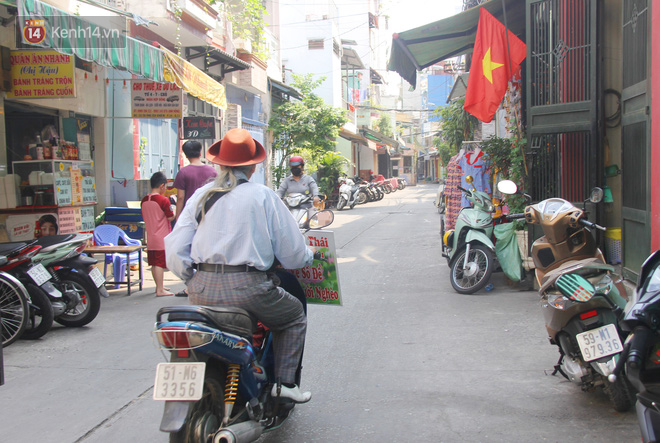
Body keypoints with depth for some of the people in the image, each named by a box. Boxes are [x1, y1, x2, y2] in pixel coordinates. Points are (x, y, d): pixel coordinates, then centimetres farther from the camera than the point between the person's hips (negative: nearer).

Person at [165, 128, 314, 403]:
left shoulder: (201, 196, 10)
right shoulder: (263, 196, 1)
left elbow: (175, 251, 5)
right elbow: (292, 254, 2)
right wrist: (309, 256, 24)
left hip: (202, 290, 4)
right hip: (246, 288, -4)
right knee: (294, 317, 21)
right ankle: (285, 382, 12)